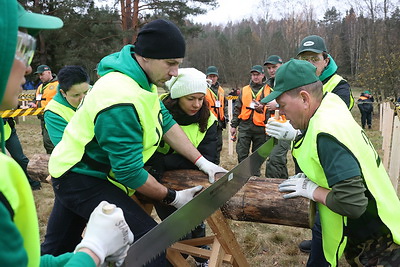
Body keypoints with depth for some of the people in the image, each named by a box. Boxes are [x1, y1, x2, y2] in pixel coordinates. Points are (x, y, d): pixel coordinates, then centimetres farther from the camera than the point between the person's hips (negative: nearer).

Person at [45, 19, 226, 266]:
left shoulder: (142, 78, -2)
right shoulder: (120, 102, -31)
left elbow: (166, 123, 0)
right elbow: (129, 172, -26)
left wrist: (202, 162, -4)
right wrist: (173, 197, -14)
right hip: (81, 182, -9)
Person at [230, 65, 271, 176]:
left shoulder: (268, 90, 5)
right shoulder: (244, 90, 13)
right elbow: (237, 109, 13)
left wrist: (262, 108, -16)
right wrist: (233, 125, 9)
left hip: (260, 128, -1)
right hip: (244, 126, 2)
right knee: (242, 154, -1)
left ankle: (255, 175, 23)